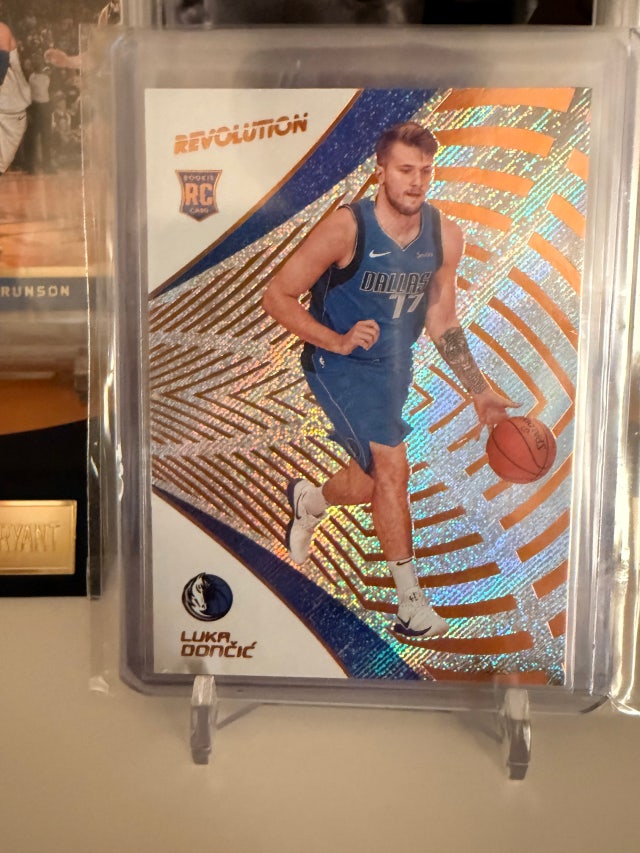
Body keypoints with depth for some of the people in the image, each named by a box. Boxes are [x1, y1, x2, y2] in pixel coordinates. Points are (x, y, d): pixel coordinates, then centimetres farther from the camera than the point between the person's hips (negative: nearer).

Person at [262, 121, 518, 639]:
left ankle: (309, 500, 49)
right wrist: (338, 341, -30)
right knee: (393, 466, -18)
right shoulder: (346, 228, -21)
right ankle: (412, 602, -1)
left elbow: (441, 321, 5)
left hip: (394, 368, 6)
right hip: (339, 365, -6)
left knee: (376, 484, 15)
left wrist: (480, 391, 3)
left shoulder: (446, 236, -5)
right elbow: (277, 296, -17)